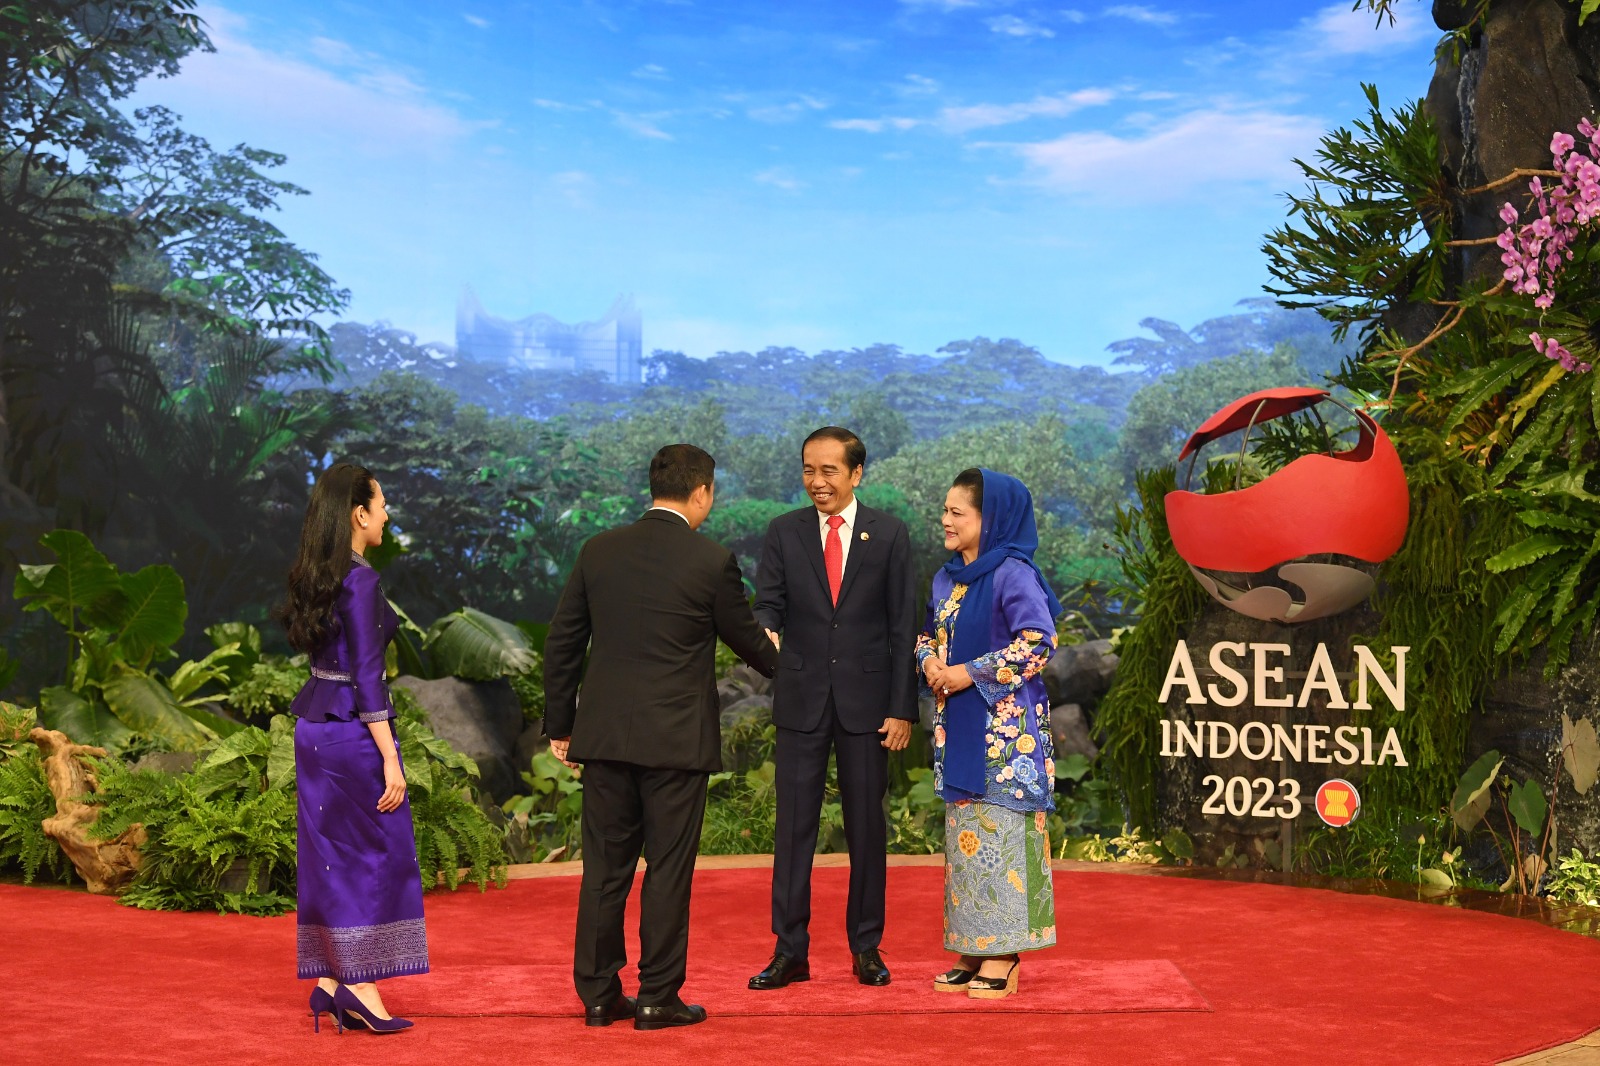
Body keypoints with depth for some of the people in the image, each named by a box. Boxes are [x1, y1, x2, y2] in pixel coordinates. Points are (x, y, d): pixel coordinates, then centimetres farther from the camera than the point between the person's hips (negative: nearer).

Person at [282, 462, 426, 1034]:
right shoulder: (361, 580, -17)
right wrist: (389, 759, -18)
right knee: (375, 855, 0)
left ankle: (327, 982, 16)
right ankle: (361, 988, 4)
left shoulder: (314, 574, 8)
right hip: (354, 730, -9)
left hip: (314, 726, 9)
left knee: (327, 853, 12)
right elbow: (366, 677, -19)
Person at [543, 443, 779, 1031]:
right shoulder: (712, 560, -7)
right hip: (676, 738, -4)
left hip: (605, 735, 4)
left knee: (605, 866, 10)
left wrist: (559, 725, 16)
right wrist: (783, 666, 29)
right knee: (668, 868, 4)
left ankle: (598, 993, 16)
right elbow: (745, 638, 7)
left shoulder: (598, 551, 5)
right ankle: (657, 998, 9)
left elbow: (562, 644, 8)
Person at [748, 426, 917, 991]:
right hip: (802, 698, 1)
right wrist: (763, 632, -27)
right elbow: (768, 604, -1)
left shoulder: (889, 533, 3)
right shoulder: (783, 533, 5)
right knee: (793, 825, 1)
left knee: (866, 826, 6)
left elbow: (903, 625, 1)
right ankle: (790, 949, 9)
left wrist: (902, 708, -4)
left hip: (866, 699, -1)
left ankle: (866, 946, 17)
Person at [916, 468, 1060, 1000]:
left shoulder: (1012, 573, -11)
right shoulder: (946, 579, 14)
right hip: (957, 726, 8)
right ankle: (973, 949, 16)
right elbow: (928, 634, 24)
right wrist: (929, 661, 0)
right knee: (965, 831, 9)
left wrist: (973, 672, -16)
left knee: (1000, 828, -7)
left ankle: (1003, 955, -1)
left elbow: (1040, 641, -18)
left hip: (1004, 725, -8)